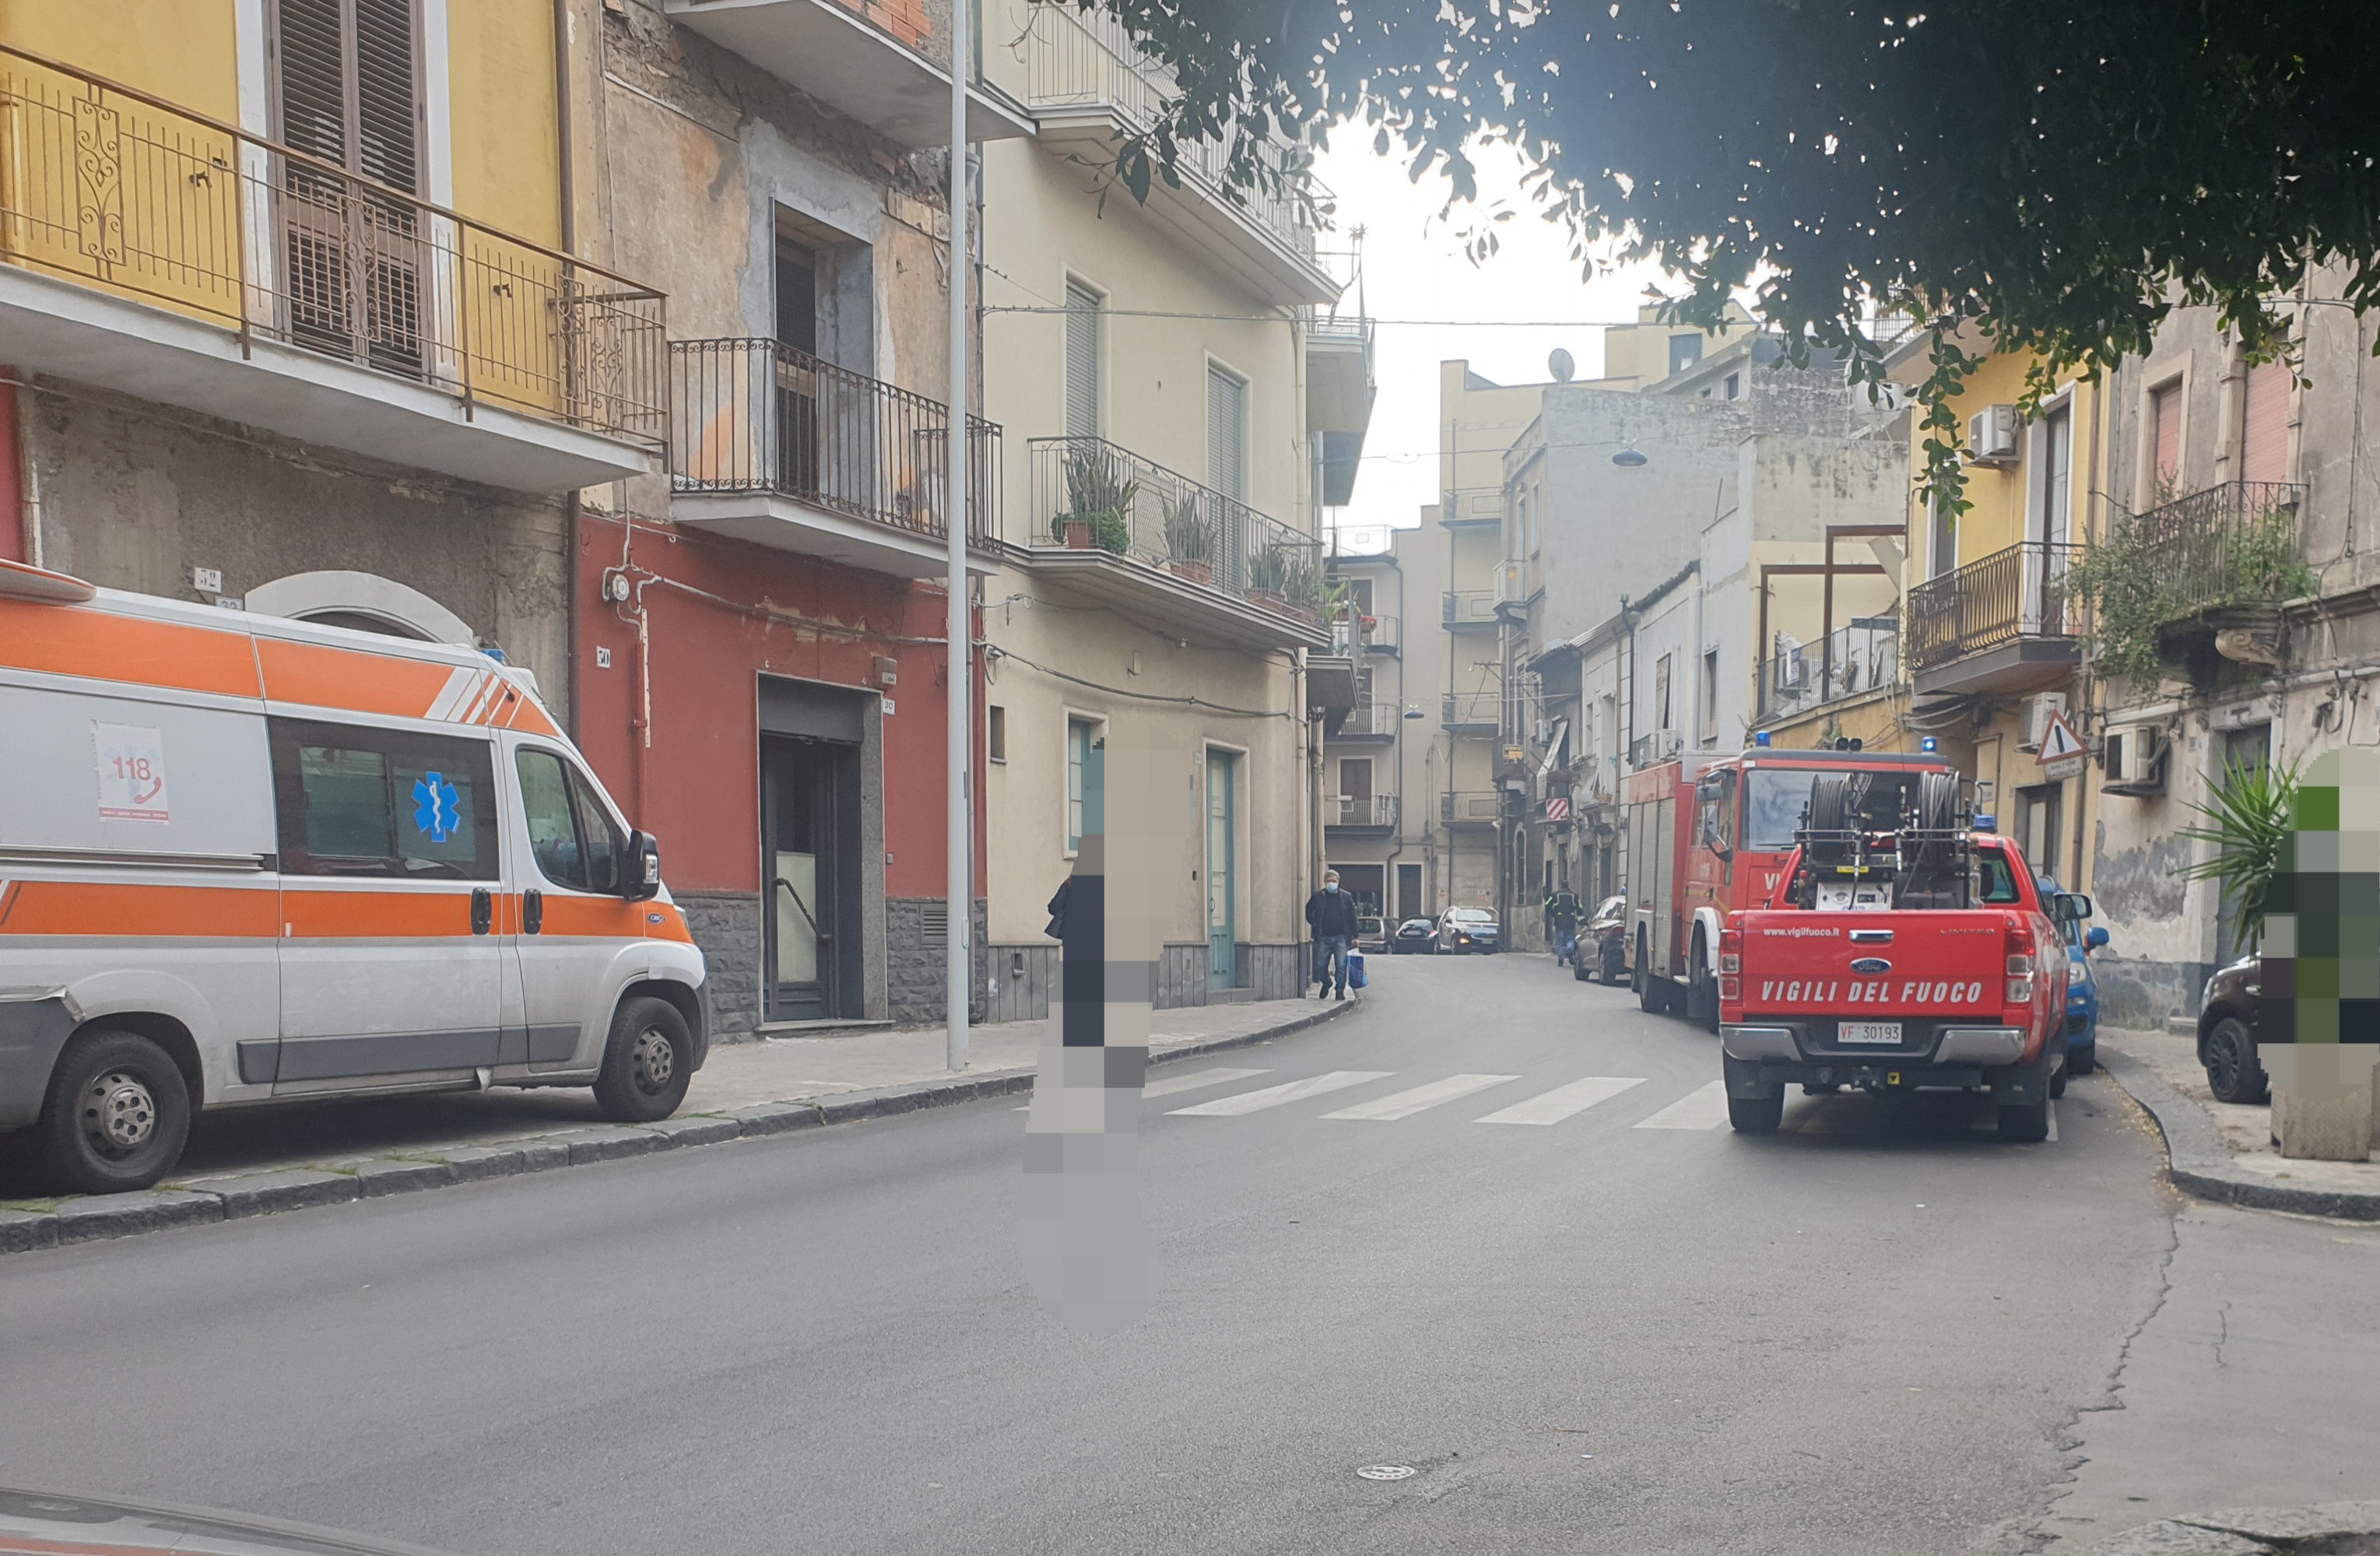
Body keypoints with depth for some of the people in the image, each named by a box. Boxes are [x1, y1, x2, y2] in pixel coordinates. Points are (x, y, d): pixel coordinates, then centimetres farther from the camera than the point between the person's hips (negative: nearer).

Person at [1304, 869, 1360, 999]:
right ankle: (1326, 984, 29)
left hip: (1341, 938, -1)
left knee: (1341, 965, -7)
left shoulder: (1346, 898, 5)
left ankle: (1340, 991, 4)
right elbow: (1308, 912, 18)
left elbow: (1352, 919, 6)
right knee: (1321, 965, 3)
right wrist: (1315, 925, 6)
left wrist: (1354, 937, 1)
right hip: (1324, 938, 1)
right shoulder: (1318, 897, 5)